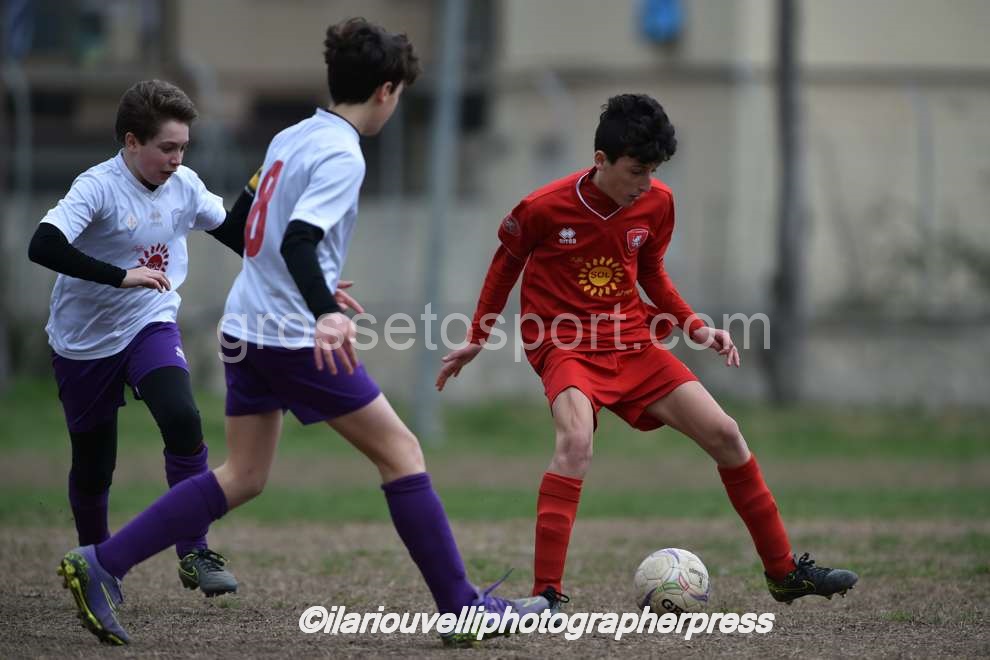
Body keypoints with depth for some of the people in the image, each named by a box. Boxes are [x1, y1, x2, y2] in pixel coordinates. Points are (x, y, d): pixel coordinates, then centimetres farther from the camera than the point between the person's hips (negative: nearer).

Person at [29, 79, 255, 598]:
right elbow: (42, 247, -34)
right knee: (92, 467, 8)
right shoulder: (99, 187, -21)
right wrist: (121, 275, -37)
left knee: (182, 421, -24)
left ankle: (194, 554, -17)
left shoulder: (184, 185, -3)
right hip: (84, 343, -3)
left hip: (150, 328, 3)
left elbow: (236, 237, 9)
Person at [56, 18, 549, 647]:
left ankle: (99, 564, 1)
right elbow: (298, 242, -26)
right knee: (400, 450, 0)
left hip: (246, 329, 9)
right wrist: (326, 314, -40)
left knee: (243, 478, 10)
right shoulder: (342, 155, -14)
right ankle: (463, 608, 1)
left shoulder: (289, 140, 13)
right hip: (294, 336, -9)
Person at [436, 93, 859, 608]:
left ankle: (784, 572, 14)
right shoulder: (543, 208, -16)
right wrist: (476, 341, 9)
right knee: (575, 441, -33)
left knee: (723, 434, 0)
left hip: (632, 342, 5)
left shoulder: (657, 203, -3)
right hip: (565, 346, -5)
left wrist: (696, 329, 5)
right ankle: (546, 595, -31)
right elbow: (506, 263, 4)